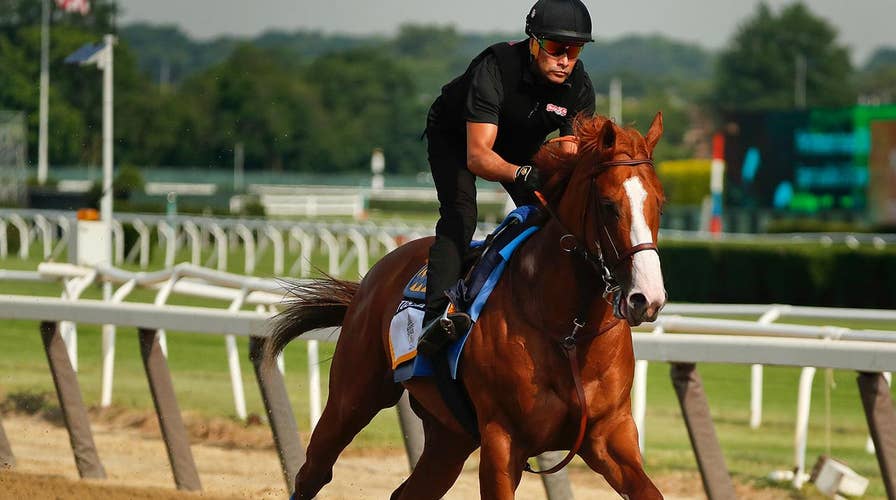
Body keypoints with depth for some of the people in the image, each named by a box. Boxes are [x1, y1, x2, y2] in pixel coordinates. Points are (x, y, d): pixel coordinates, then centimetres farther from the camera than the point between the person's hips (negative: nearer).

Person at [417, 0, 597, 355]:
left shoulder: (579, 87, -22)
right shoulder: (495, 69, -38)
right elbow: (477, 156, -45)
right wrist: (521, 174, -64)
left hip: (519, 147, 6)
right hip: (455, 140, -6)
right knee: (459, 216, -28)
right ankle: (435, 319, -43)